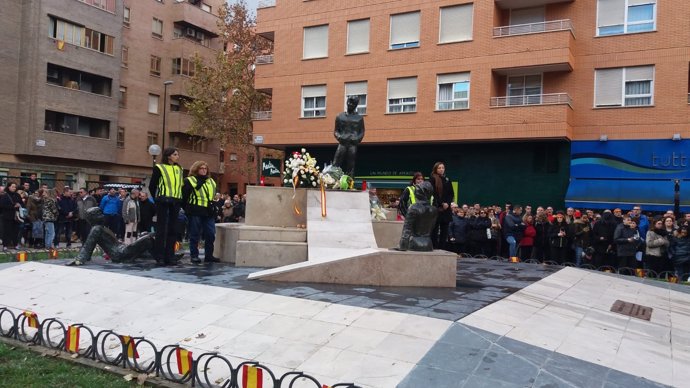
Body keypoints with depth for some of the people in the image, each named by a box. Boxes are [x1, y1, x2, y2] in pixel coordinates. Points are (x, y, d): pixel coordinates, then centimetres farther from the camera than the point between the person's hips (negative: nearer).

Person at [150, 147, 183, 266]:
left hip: (175, 202, 5)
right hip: (163, 201, -5)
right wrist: (158, 199, 2)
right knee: (161, 229, -2)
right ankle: (160, 257, 2)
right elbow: (152, 186, 1)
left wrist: (180, 200, 9)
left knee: (172, 229, 6)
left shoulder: (179, 169, 14)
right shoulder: (159, 168, -1)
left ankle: (170, 256, 11)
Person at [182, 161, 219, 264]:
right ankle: (194, 256, 8)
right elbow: (184, 197, -3)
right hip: (195, 213, -5)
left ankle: (209, 255, 12)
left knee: (210, 235, 3)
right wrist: (188, 209, -6)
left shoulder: (211, 182, 19)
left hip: (209, 213, 5)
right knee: (195, 235, 0)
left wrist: (213, 209, 14)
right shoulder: (189, 181, 1)